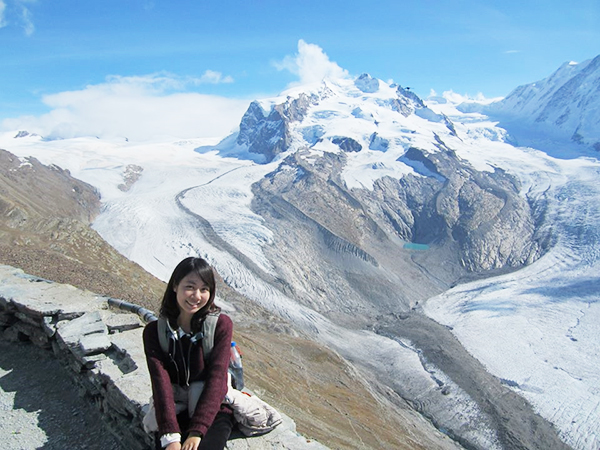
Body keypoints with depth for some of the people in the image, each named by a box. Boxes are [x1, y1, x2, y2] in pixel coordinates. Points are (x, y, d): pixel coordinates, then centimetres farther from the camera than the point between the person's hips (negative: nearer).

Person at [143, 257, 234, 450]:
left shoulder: (221, 325, -8)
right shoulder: (154, 331, -3)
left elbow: (216, 378, -13)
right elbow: (161, 382, -13)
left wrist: (196, 432, -21)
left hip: (213, 410, -1)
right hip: (173, 410, 1)